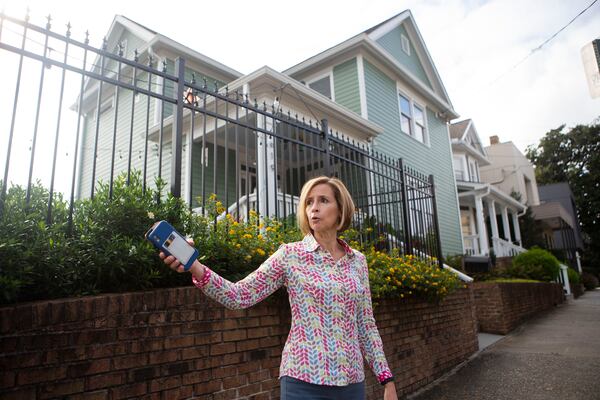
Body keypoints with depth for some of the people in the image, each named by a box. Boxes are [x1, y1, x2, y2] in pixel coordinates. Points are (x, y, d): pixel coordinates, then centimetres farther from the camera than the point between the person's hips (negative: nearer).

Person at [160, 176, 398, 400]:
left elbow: (366, 325, 8)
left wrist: (386, 379, 6)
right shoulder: (291, 255, -6)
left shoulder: (358, 261, 4)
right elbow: (239, 295, -11)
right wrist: (196, 268, -26)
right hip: (304, 380, -3)